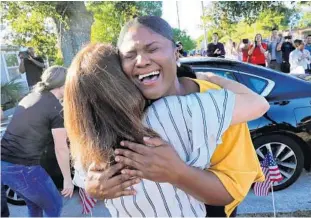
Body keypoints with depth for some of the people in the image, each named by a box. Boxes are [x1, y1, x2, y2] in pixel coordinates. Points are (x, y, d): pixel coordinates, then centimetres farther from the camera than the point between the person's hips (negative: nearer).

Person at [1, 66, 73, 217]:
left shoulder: (29, 97, 12)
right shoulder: (57, 109, -12)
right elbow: (61, 149, -11)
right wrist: (67, 179, -1)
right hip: (22, 168, -8)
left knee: (34, 205, 28)